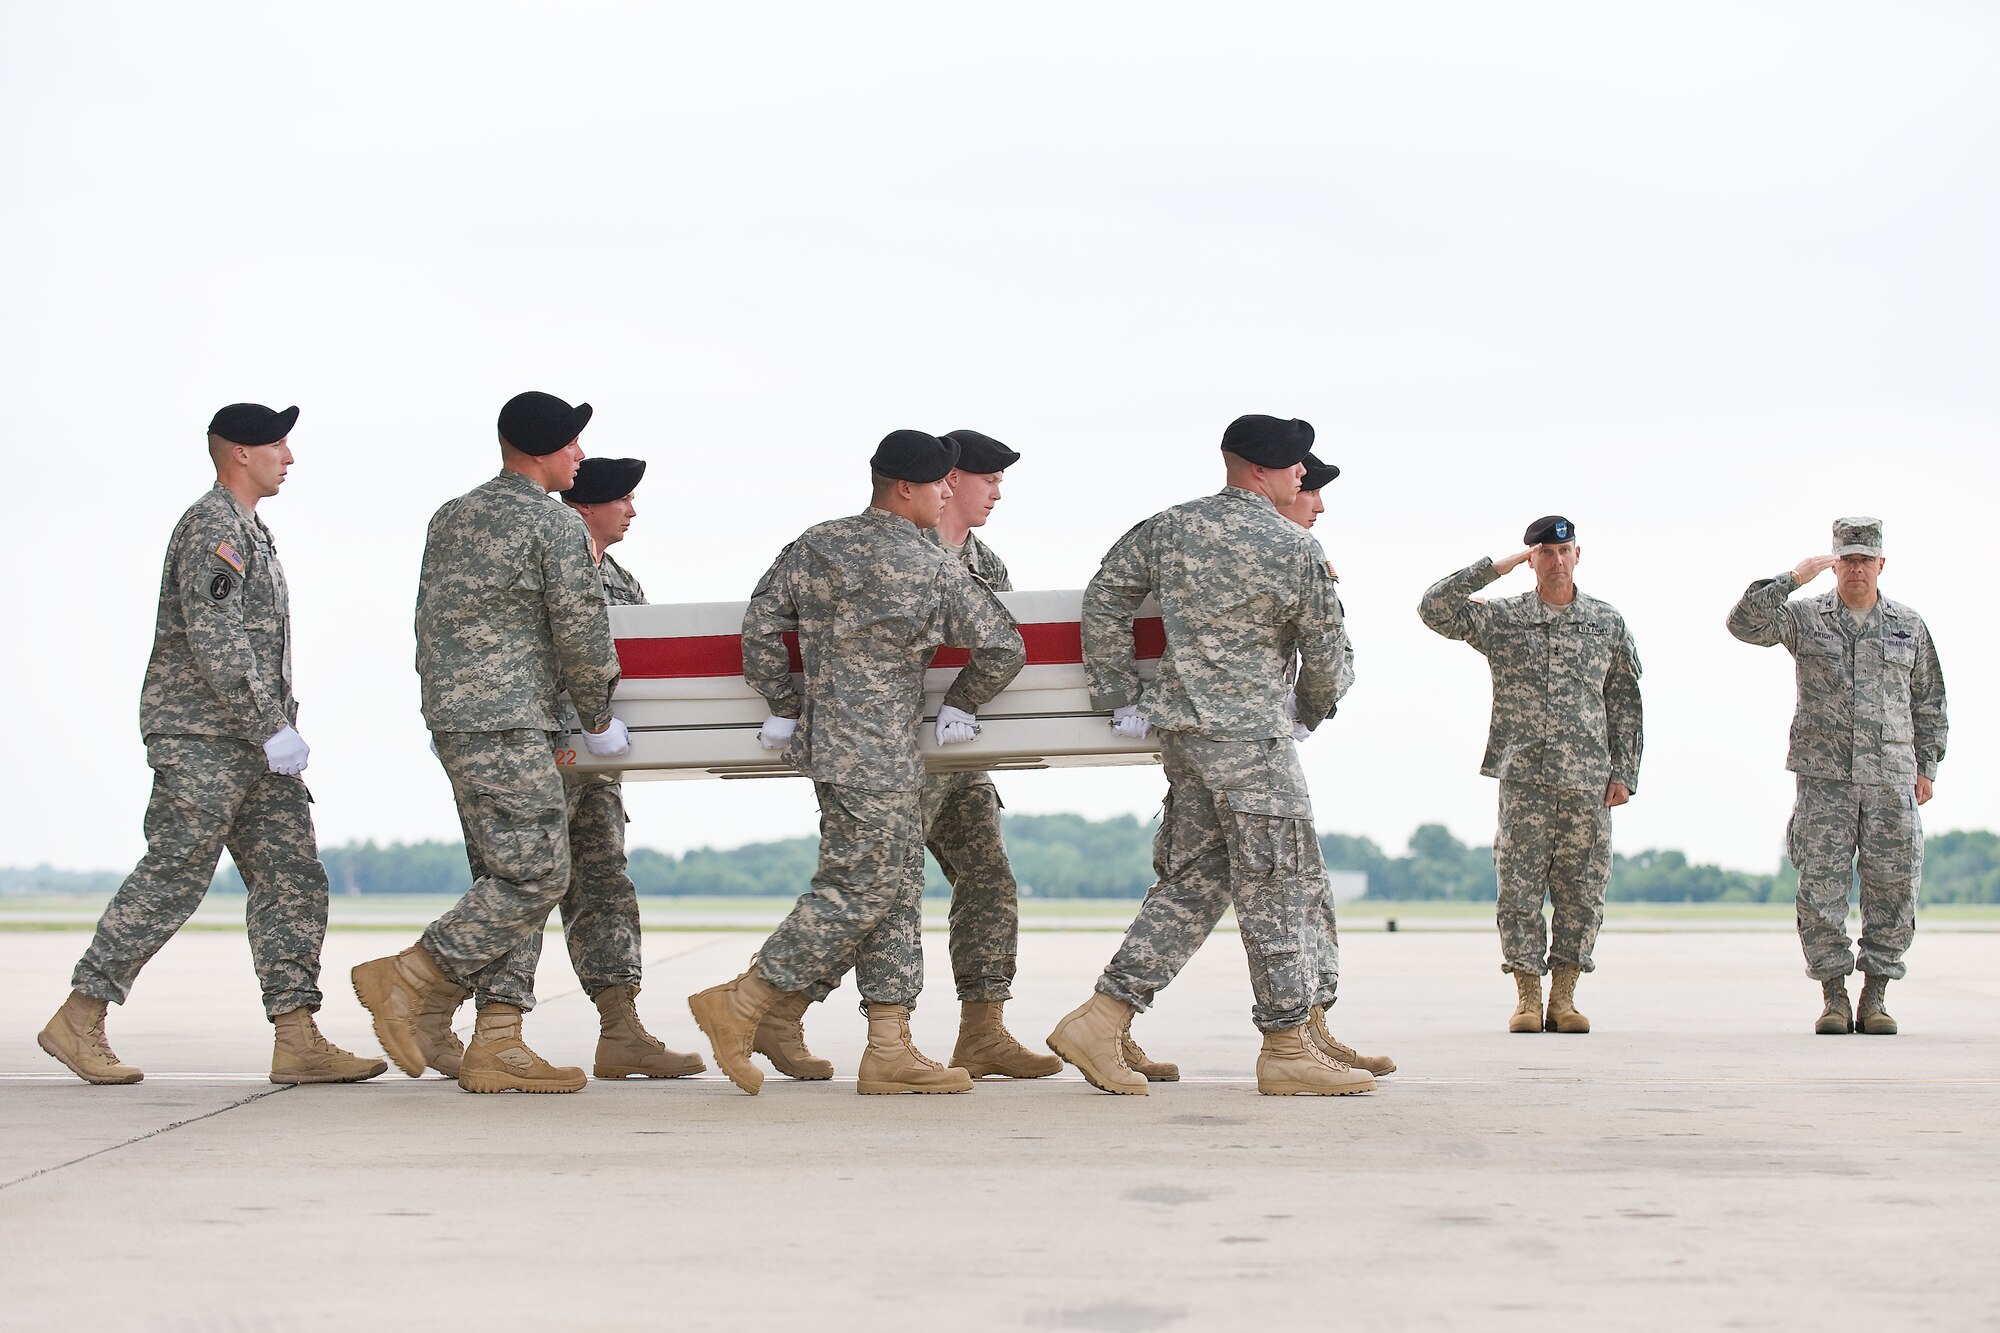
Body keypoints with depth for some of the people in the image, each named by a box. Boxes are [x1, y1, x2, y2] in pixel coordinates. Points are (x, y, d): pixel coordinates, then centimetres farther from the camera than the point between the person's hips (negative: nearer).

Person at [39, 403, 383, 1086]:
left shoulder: (250, 529, 21)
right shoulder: (212, 527, -11)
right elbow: (214, 642, -21)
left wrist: (280, 728, 19)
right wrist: (273, 730, -22)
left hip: (251, 743, 10)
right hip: (201, 742, -10)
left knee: (292, 878, 1)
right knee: (171, 880, -6)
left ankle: (297, 1041, -2)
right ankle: (78, 1019, 5)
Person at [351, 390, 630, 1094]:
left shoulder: (450, 518, 17)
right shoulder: (557, 526, -8)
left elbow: (429, 621, 19)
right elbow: (581, 634, -7)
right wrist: (599, 719, 7)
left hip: (451, 718, 9)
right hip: (508, 725, -9)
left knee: (505, 879, 8)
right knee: (536, 874, -8)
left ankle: (496, 1044, 3)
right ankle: (410, 981, -9)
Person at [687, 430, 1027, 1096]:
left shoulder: (812, 548, 7)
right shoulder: (934, 570, -7)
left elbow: (760, 626, 8)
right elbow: (1003, 648, -3)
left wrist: (786, 707, 15)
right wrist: (958, 707, 12)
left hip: (829, 737, 8)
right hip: (876, 756, -8)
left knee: (898, 890, 10)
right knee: (861, 889, -3)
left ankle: (889, 1051, 10)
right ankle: (739, 1005, -3)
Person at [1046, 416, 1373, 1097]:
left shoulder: (1169, 526, 8)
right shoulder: (1296, 549, -9)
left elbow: (1103, 600, 10)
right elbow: (1324, 654, -1)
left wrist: (1119, 698, 14)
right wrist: (1311, 711, 20)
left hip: (1179, 727, 7)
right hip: (1249, 733, -7)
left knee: (1192, 879, 12)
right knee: (1276, 885, 0)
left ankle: (1101, 1019, 6)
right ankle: (1288, 1047, 5)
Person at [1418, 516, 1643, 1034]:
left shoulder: (1608, 623, 11)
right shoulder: (1500, 618, 6)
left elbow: (1625, 703, 12)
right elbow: (1434, 609, -6)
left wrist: (1624, 773, 6)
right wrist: (1494, 567, -6)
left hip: (1586, 777, 1)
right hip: (1522, 775, -1)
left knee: (1581, 889, 1)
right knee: (1520, 886, -2)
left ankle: (1564, 995, 9)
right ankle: (1527, 997, 5)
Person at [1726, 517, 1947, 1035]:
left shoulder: (1909, 627, 12)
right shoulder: (1804, 618, 5)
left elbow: (1928, 703, 17)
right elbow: (1744, 623, -11)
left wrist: (1927, 767, 11)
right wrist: (1791, 579, -16)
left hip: (1891, 779, 2)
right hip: (1824, 778, -2)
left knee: (1892, 887, 0)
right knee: (1821, 889, -4)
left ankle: (1875, 998, 9)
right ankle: (1833, 998, 4)